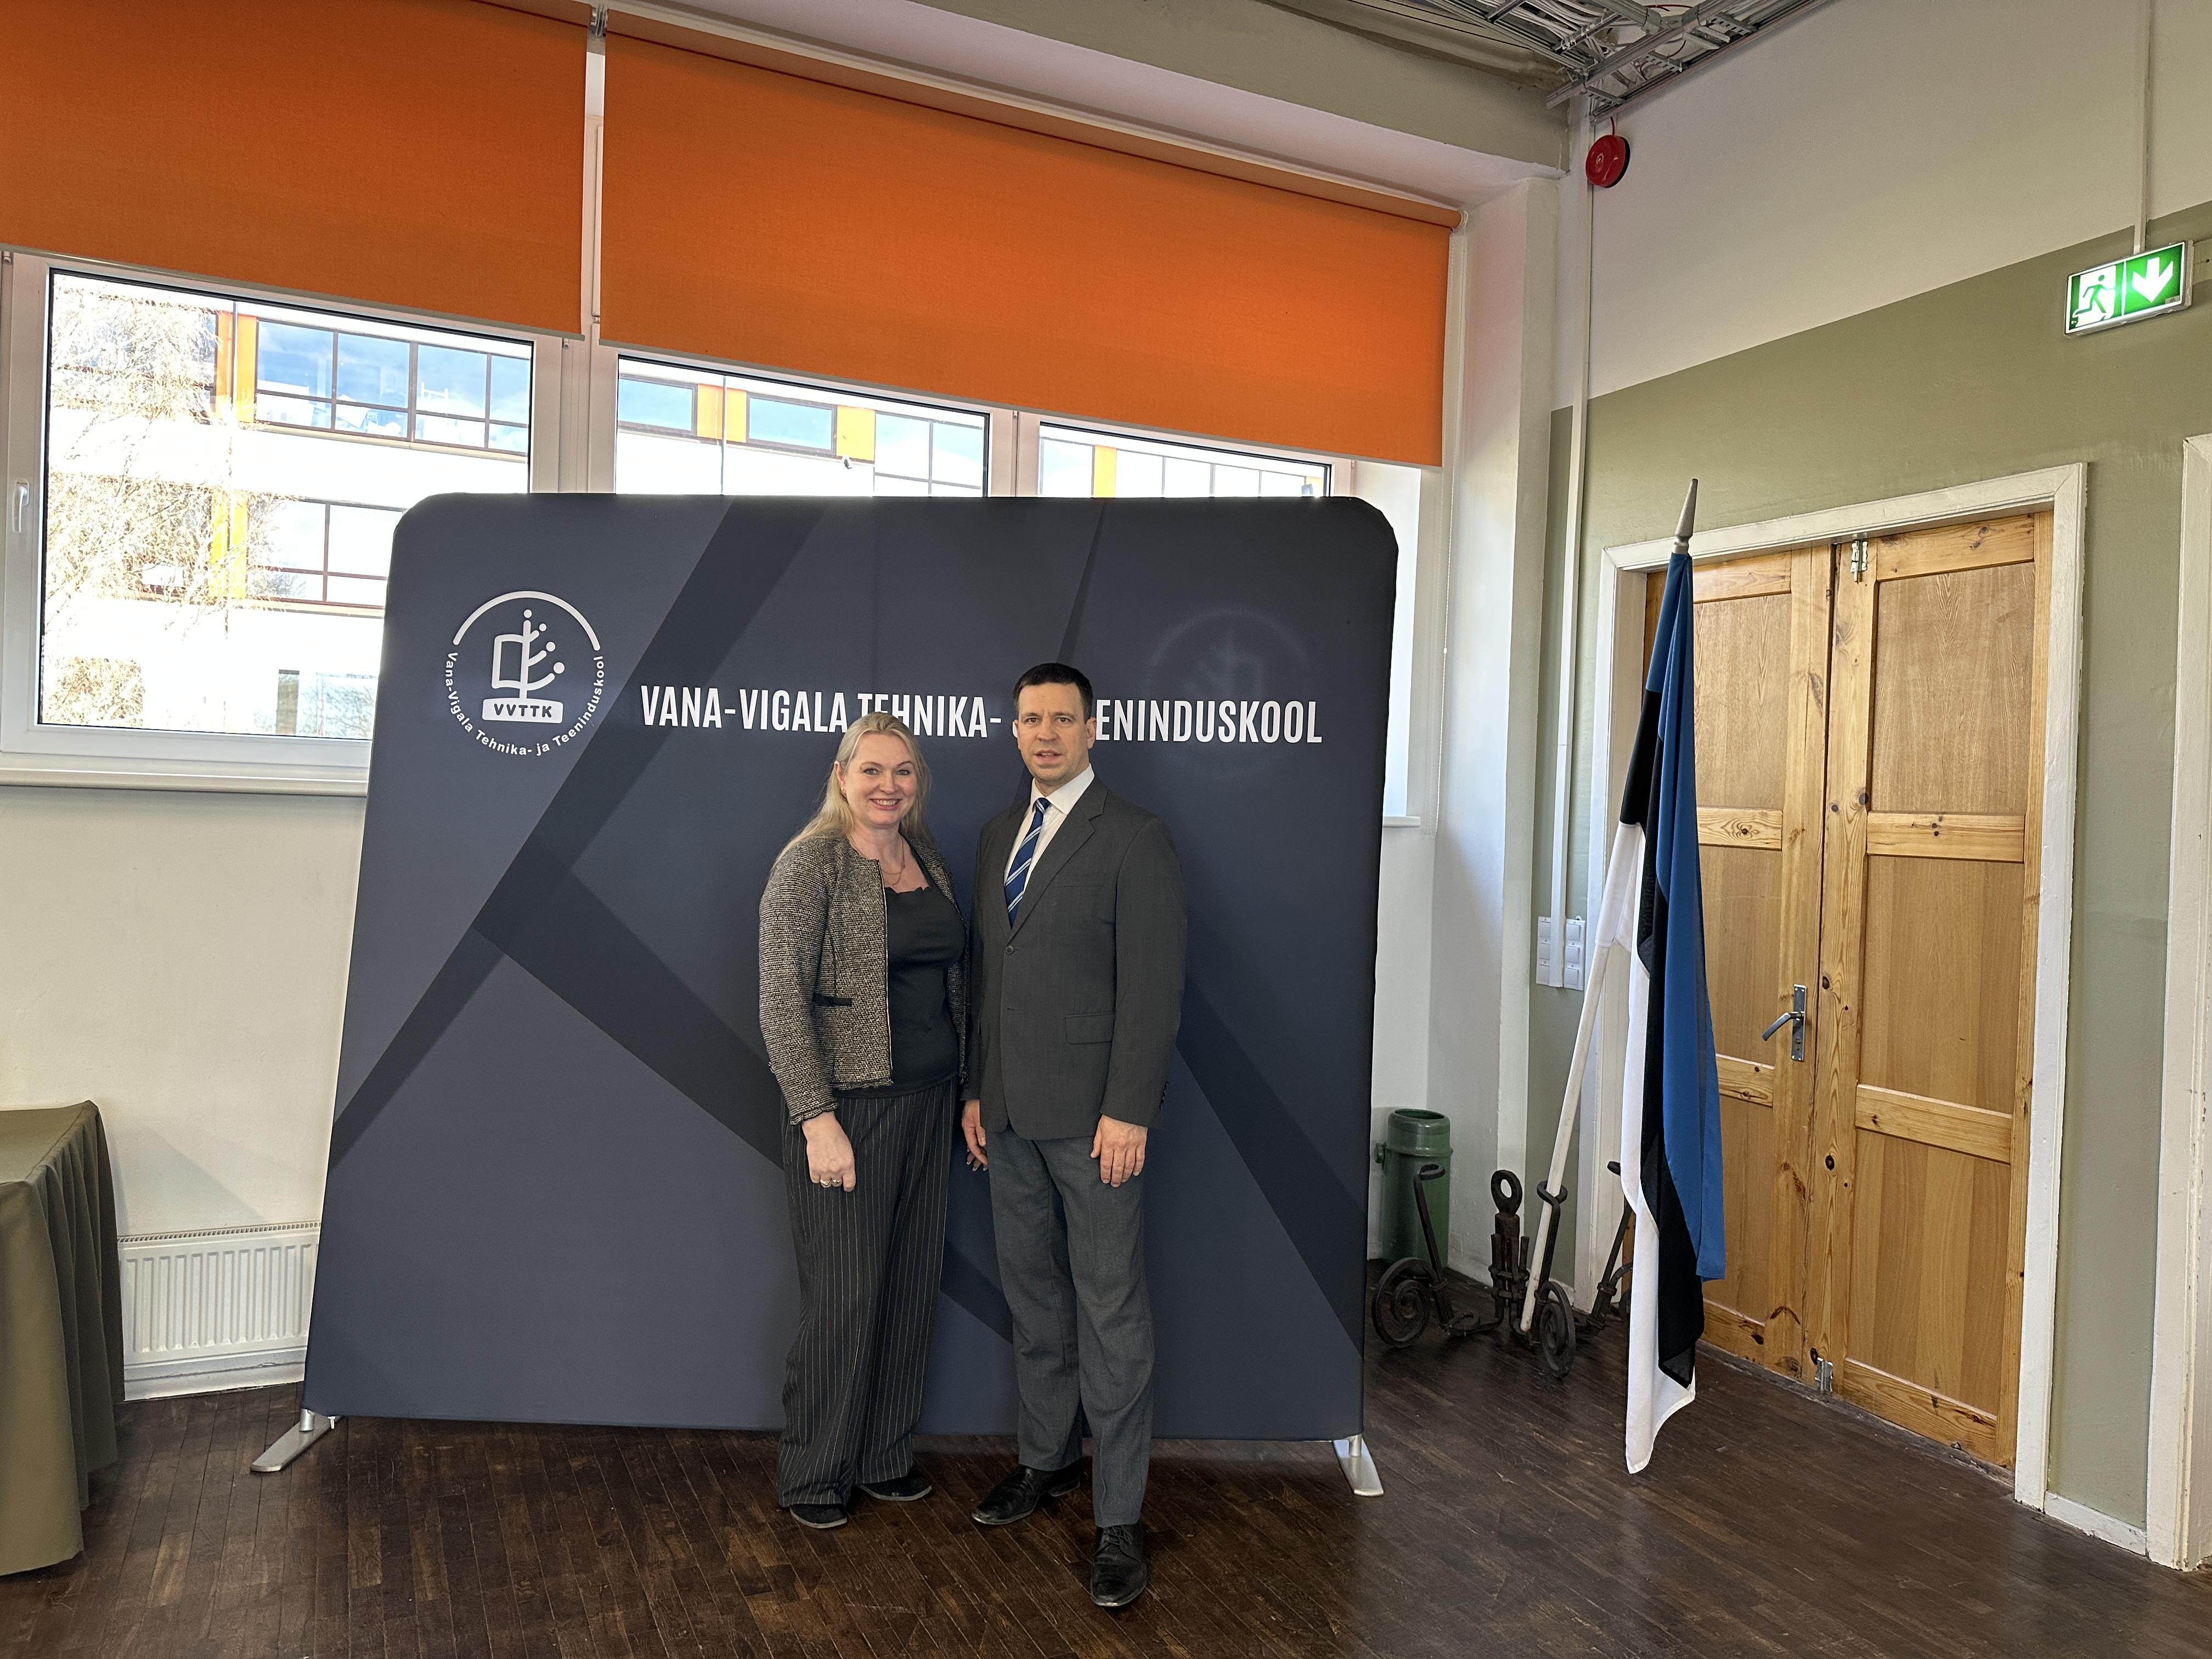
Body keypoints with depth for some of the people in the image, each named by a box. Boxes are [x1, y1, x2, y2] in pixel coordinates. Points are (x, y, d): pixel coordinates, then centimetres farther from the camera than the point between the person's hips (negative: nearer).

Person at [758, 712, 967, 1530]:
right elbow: (782, 1002, -14)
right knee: (844, 1294, 3)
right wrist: (818, 1119, -18)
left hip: (928, 1102, 7)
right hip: (847, 1106, -6)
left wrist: (960, 1087, 10)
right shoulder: (810, 863, -10)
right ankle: (812, 1476, 23)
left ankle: (884, 1456, 31)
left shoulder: (927, 861, 10)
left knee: (911, 1286, 13)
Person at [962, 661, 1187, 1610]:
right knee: (1033, 1297, 17)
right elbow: (984, 970, 15)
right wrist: (976, 1089, 12)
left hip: (1092, 1119, -6)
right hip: (1009, 1114, 7)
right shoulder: (998, 835, 12)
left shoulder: (1133, 840, -10)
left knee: (1110, 1311, 1)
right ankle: (1048, 1460, 35)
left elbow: (1152, 987, -13)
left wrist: (1127, 1112, -17)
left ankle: (1118, 1519, 12)